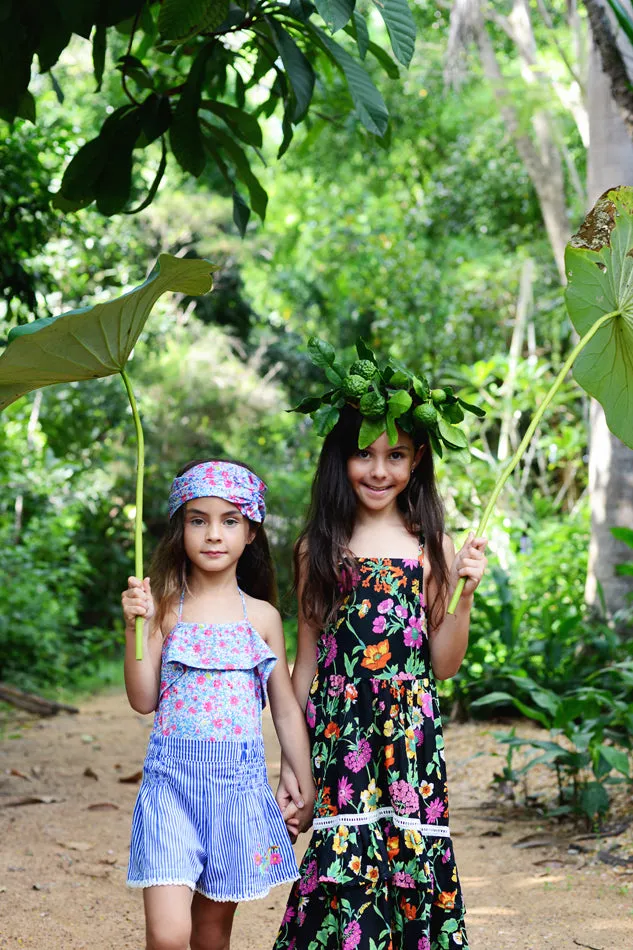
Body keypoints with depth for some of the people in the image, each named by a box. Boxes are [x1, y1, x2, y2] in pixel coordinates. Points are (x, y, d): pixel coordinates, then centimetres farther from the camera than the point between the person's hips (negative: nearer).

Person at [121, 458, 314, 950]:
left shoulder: (262, 616, 5)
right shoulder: (165, 609, 0)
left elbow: (286, 708, 12)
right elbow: (143, 700, -3)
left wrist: (305, 781, 11)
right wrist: (137, 626, -13)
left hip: (239, 780, 2)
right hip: (173, 776, -2)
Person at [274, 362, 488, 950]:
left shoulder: (432, 547, 6)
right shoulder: (318, 549, 6)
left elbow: (443, 666, 6)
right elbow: (306, 664, 8)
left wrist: (463, 593, -7)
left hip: (410, 736, 0)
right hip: (336, 737, 0)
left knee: (409, 864, -2)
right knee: (342, 874, -6)